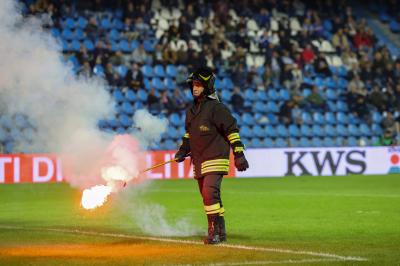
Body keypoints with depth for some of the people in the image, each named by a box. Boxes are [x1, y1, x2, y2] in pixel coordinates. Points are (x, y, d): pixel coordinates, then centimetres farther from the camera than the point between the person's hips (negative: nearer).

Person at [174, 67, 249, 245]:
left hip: (215, 158, -8)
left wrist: (239, 155, -15)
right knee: (207, 196, 10)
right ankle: (218, 232, 17)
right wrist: (183, 150, 12)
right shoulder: (191, 110, 14)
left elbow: (232, 131, -11)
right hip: (198, 161, 8)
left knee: (210, 193, -20)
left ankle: (217, 230, -17)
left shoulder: (216, 108, -10)